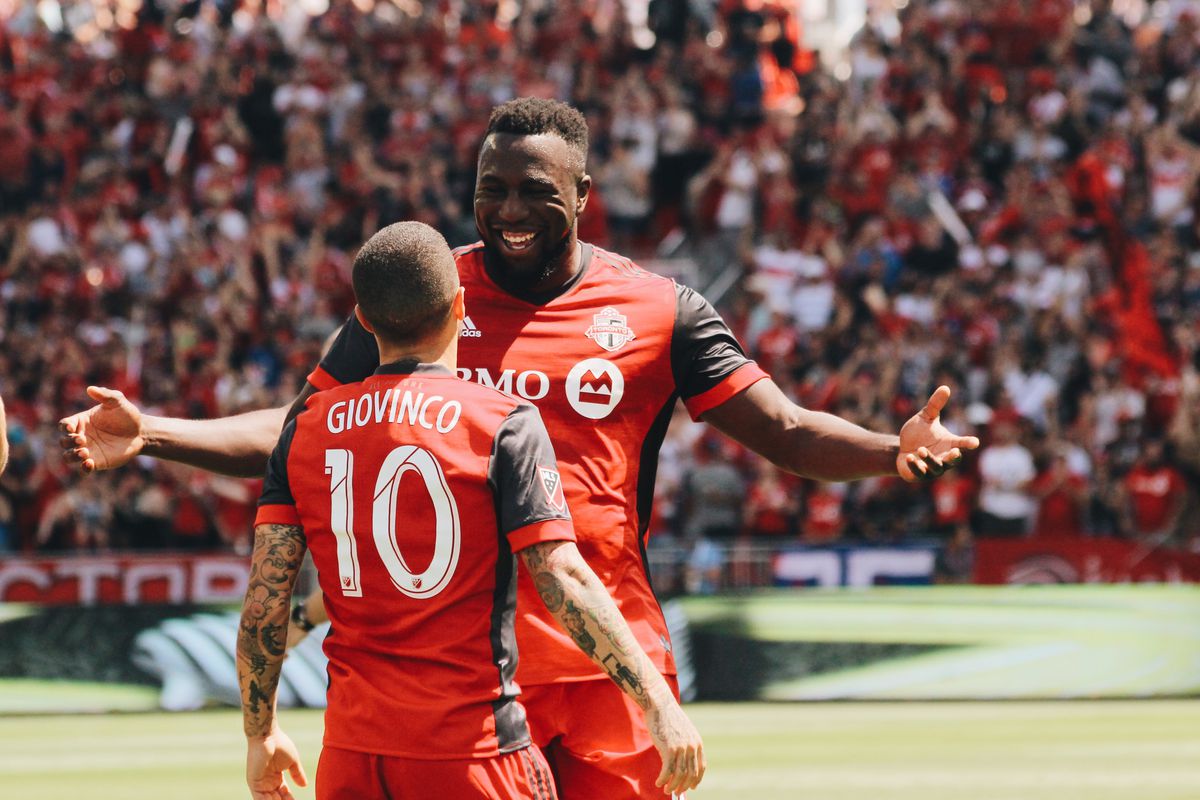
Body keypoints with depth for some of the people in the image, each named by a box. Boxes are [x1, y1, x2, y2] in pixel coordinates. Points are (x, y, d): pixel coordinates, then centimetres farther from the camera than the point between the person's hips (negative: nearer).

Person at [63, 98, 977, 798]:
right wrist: (149, 434, -3)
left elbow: (786, 433, 2)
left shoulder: (656, 309, 3)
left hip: (612, 662, 0)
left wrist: (893, 449, -18)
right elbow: (302, 431, 9)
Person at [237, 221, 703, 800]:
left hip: (350, 752, 4)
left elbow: (263, 605, 2)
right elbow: (564, 581, -14)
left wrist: (259, 735, 13)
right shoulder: (504, 423, -6)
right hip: (471, 750, -4)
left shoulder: (306, 432, 5)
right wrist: (659, 704, -14)